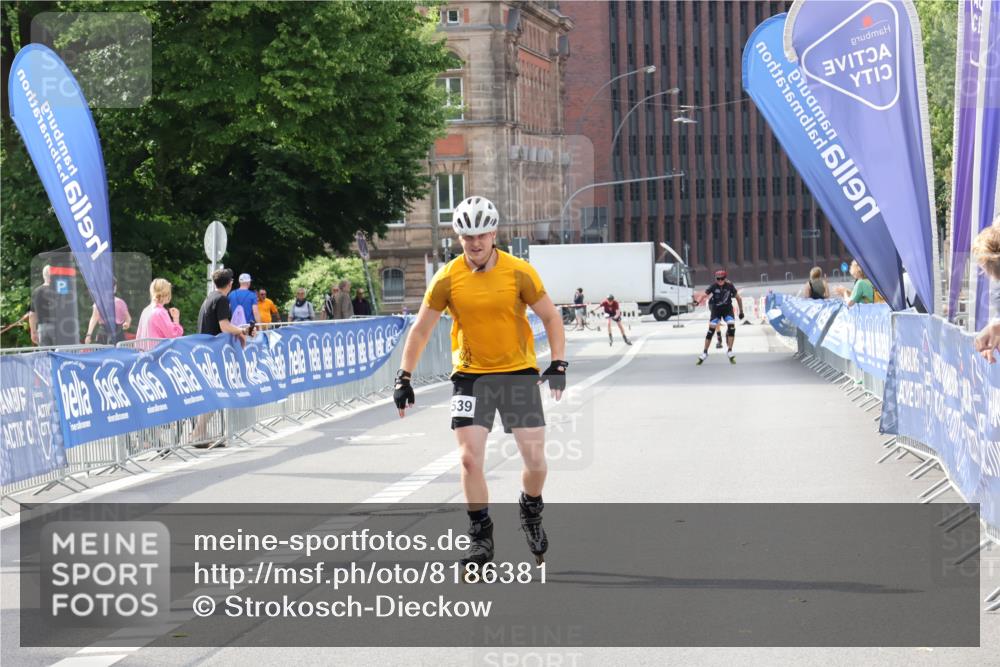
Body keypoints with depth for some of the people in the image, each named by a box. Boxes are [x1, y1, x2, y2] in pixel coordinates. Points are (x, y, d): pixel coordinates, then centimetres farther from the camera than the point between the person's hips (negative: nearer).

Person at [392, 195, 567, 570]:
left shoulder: (519, 272, -10)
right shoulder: (448, 279, -8)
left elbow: (551, 318, 0)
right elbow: (421, 329, 1)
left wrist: (558, 364, -11)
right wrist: (404, 378, -3)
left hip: (518, 373, 0)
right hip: (470, 375, 0)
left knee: (535, 459, -4)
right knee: (470, 458, -10)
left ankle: (531, 511, 27)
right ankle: (481, 537, 4)